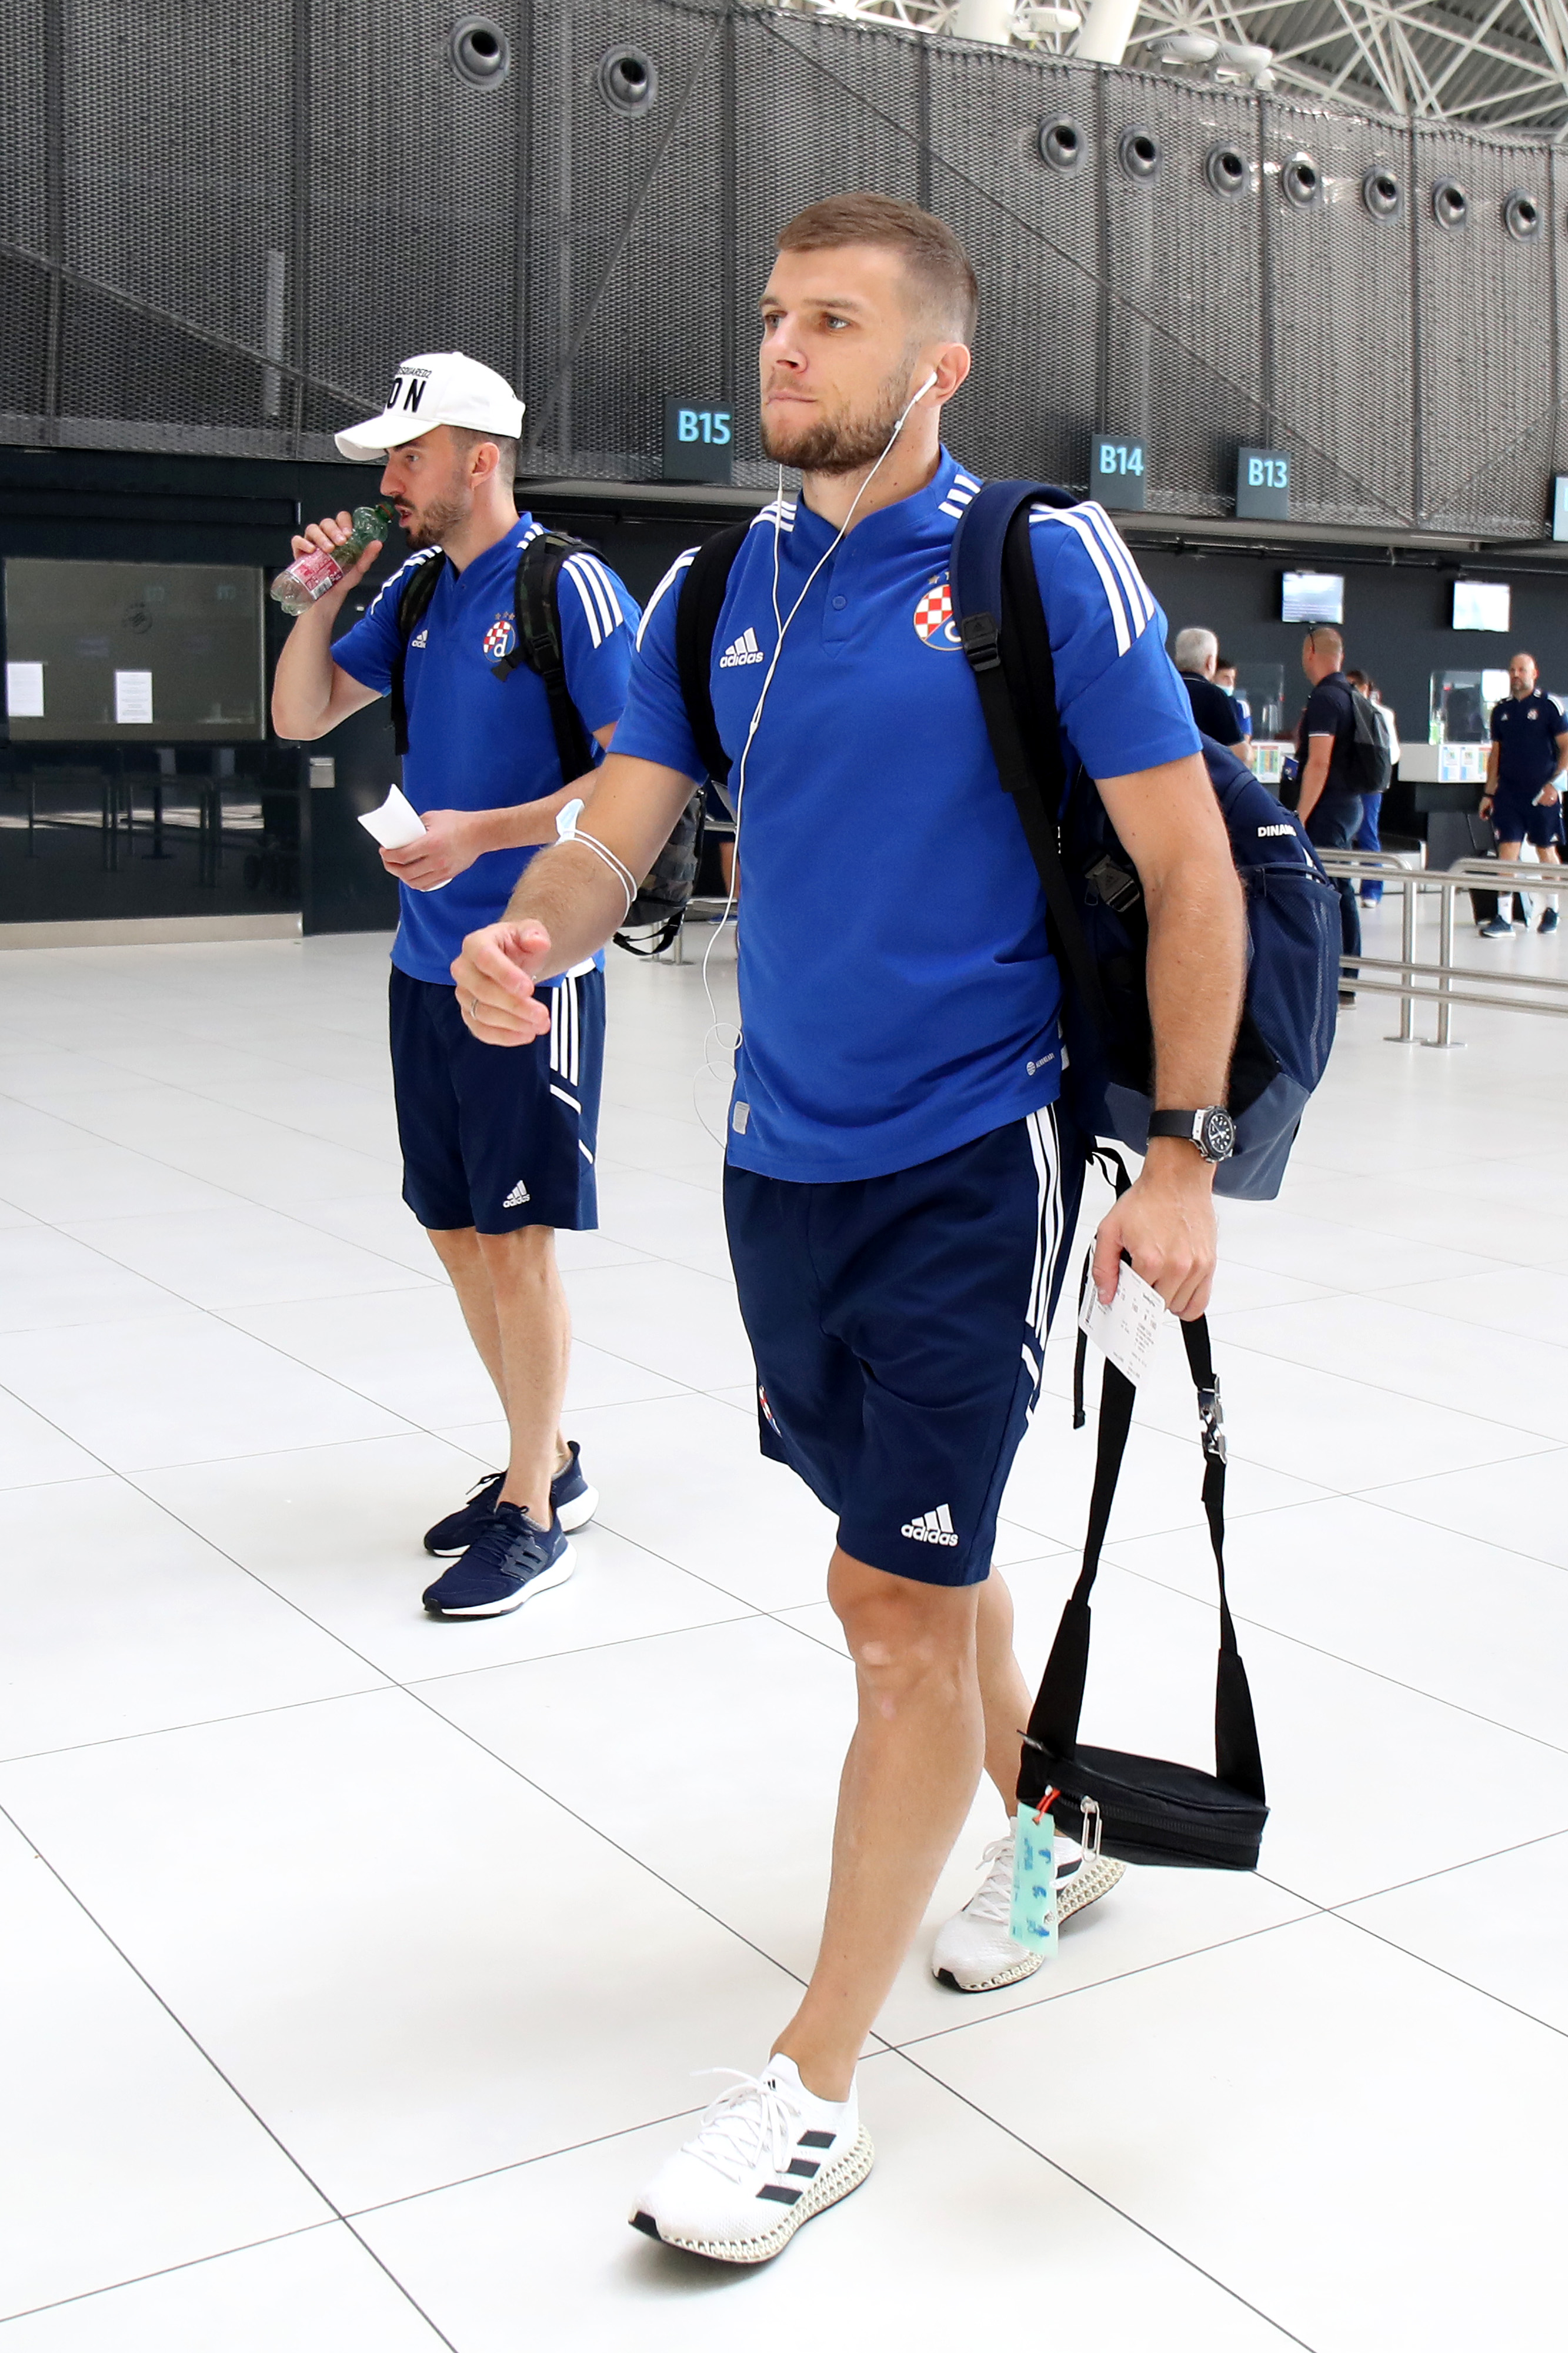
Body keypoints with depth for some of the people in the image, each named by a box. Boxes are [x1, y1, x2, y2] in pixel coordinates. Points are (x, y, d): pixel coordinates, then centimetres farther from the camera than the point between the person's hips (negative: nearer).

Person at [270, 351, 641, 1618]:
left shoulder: (571, 588, -9)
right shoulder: (413, 594, 13)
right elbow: (302, 717, 19)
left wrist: (480, 832, -18)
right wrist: (323, 597, 4)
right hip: (427, 965, 8)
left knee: (514, 1237, -5)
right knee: (456, 1229, 12)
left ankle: (534, 1517, 6)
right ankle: (545, 1458, 28)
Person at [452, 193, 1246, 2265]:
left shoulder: (1048, 568, -8)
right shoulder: (716, 593, 7)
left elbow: (1190, 869, -7)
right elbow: (616, 834, 4)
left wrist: (1179, 1164, -10)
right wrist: (530, 936, -20)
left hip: (977, 1158, -5)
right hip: (783, 1155, 6)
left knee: (896, 1594, -6)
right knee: (922, 1556, 18)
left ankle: (816, 2092, 7)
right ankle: (1037, 1817, 45)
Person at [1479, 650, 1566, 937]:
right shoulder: (1501, 710, 10)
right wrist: (1489, 793, 11)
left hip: (1543, 794, -3)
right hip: (1508, 793, 3)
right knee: (1507, 850, -5)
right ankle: (1503, 918, -8)